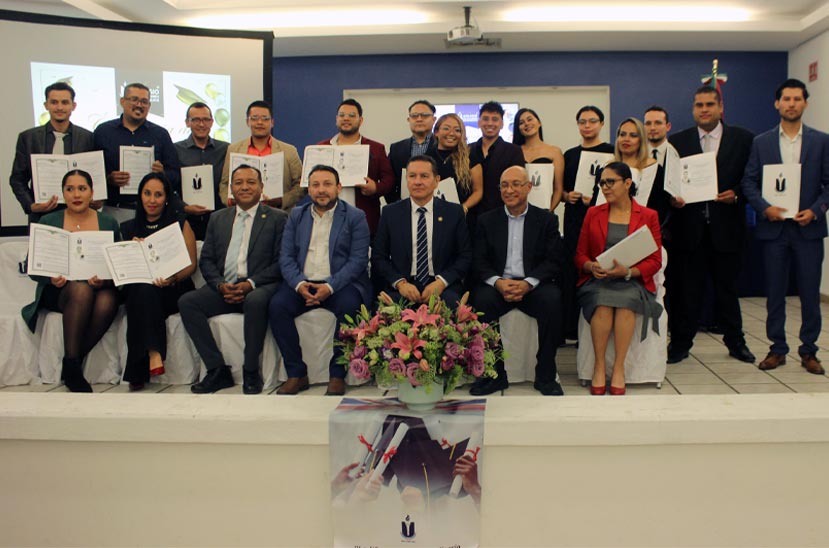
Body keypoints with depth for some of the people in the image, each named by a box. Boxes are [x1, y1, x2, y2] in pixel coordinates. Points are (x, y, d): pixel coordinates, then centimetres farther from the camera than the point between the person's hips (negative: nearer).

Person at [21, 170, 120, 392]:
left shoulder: (108, 223, 10)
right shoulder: (47, 222, 9)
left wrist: (105, 280, -17)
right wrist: (51, 278, -16)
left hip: (100, 288, 1)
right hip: (58, 291, -1)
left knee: (108, 301, -36)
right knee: (81, 290, -37)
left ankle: (71, 365, -19)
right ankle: (71, 366, -27)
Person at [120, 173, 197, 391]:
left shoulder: (179, 222, 9)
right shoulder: (129, 228, 17)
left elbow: (191, 264, 2)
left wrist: (173, 278, -18)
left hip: (174, 291, -2)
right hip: (138, 290, 2)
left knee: (146, 291, -34)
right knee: (144, 289, -34)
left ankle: (139, 373, -34)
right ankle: (154, 354, -39)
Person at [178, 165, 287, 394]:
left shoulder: (277, 218, 7)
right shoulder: (218, 218, 20)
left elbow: (281, 262, -2)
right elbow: (206, 260, 13)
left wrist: (251, 284, -15)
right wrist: (220, 285, -7)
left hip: (259, 288, -4)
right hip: (223, 288, 5)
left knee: (256, 301, -37)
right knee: (186, 302, -20)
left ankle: (251, 372, -20)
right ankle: (217, 371, -16)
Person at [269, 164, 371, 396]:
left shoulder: (355, 217, 5)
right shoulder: (296, 215, 16)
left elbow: (358, 260, -5)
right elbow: (286, 257, 7)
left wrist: (330, 286, -20)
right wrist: (299, 284, -13)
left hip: (340, 284, -3)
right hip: (302, 284, 3)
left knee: (348, 306, -34)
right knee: (277, 305, -24)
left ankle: (337, 375, -19)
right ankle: (297, 373, -14)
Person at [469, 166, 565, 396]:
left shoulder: (546, 219, 11)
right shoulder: (487, 220, 14)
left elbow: (554, 261, 0)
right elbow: (479, 262, 5)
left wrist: (527, 283, -18)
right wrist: (498, 282, -16)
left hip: (533, 286, -1)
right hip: (498, 284, 1)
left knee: (552, 300, -32)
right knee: (481, 300, -31)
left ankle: (545, 376, -17)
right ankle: (494, 373, -17)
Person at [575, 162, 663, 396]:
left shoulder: (648, 216, 8)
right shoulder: (593, 213, 14)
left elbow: (655, 261, 3)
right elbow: (580, 255, 12)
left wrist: (627, 271, -15)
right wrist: (592, 267, -11)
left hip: (633, 281, -1)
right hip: (598, 280, 1)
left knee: (625, 301, -35)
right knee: (603, 302, -33)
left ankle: (619, 369, -27)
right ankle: (599, 367, -24)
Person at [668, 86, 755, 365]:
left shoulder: (743, 139, 5)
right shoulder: (677, 141, 6)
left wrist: (736, 194, -13)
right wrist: (672, 198, -14)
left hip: (726, 226, 0)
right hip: (689, 226, 0)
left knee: (727, 286, 10)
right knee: (686, 287, 4)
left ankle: (735, 341, 25)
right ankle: (680, 342, 15)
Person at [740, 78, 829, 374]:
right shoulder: (761, 142, 6)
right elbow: (749, 182, 3)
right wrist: (764, 208, -12)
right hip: (773, 228, 0)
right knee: (774, 292, 6)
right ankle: (777, 349, 17)